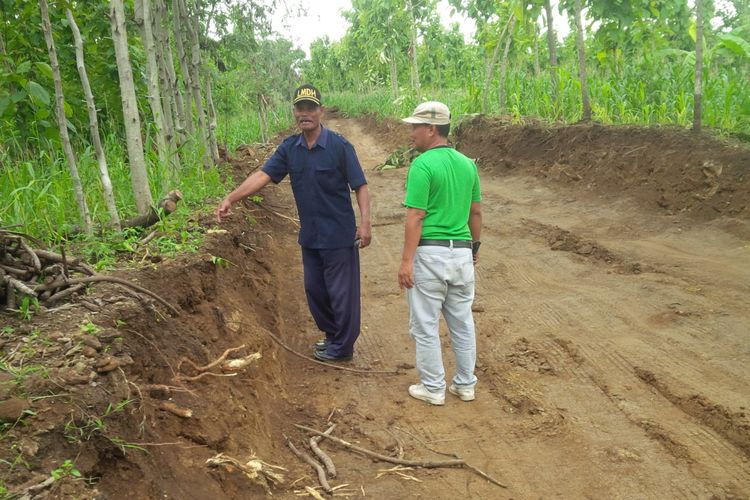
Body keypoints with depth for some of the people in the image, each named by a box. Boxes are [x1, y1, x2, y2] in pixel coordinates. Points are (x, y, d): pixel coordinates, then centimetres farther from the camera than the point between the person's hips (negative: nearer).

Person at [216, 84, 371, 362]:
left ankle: (342, 347, 20)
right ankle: (332, 334, 38)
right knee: (314, 289, 17)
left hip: (339, 235, -6)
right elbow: (262, 175, -3)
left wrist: (365, 222, -20)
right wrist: (230, 199, -12)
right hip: (309, 235, 6)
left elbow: (360, 186, -11)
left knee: (341, 292, 4)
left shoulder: (339, 146, -11)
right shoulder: (289, 148, 3)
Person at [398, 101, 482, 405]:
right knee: (462, 321, 16)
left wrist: (406, 261, -15)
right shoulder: (467, 164, 7)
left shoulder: (422, 165, -14)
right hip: (461, 252, 7)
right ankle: (466, 384, 28)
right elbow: (476, 212, 13)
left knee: (425, 325, 7)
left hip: (429, 253, -6)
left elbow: (415, 217, -17)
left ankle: (433, 388, 18)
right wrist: (475, 245, 25)